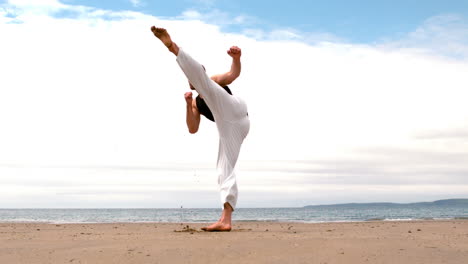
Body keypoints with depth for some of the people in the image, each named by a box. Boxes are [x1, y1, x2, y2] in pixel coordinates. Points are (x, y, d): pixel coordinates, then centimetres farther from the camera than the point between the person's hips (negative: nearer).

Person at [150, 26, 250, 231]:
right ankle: (226, 220, -9)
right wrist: (188, 105, 8)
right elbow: (193, 129, 19)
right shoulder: (197, 104, 33)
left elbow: (234, 73, 1)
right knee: (224, 171, -4)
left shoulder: (215, 81, 22)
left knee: (206, 85, -19)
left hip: (234, 110, -6)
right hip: (228, 127, 6)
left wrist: (236, 58, -21)